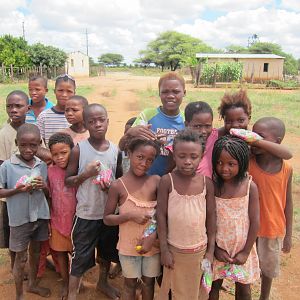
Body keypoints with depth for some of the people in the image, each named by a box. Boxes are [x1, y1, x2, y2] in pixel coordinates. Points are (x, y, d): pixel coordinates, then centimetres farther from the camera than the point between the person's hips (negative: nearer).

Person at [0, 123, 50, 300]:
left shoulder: (42, 165, -3)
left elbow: (48, 192, 6)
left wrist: (43, 186, -16)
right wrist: (18, 189, -24)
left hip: (40, 216, 4)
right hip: (20, 219, -3)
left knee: (35, 251, 21)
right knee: (21, 258, 9)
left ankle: (33, 284, 43)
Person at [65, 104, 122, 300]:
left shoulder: (116, 150, -5)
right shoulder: (78, 149, -12)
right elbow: (67, 180, -6)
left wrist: (111, 187, -14)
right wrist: (85, 174, -23)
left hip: (109, 212, 4)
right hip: (86, 213, -3)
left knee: (108, 250, 22)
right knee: (81, 255, 6)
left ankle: (103, 282, 47)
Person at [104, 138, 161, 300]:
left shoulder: (156, 181, -10)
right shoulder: (118, 185, -12)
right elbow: (107, 218, -7)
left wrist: (153, 237, -17)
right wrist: (130, 215, -22)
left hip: (153, 244, 2)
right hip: (128, 245, -1)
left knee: (149, 282, 21)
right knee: (130, 283, 17)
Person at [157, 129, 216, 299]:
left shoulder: (206, 182, -9)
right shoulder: (167, 181, -14)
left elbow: (211, 217, -1)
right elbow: (161, 216, -9)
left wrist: (211, 251, 1)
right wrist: (164, 250, -8)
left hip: (200, 250, 2)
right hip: (174, 250, -1)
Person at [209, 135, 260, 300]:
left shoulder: (250, 186, -14)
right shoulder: (212, 185, -13)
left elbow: (255, 222, -9)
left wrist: (246, 252, -7)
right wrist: (215, 249, -8)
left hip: (242, 248, 0)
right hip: (218, 248, 1)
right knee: (213, 286, 17)